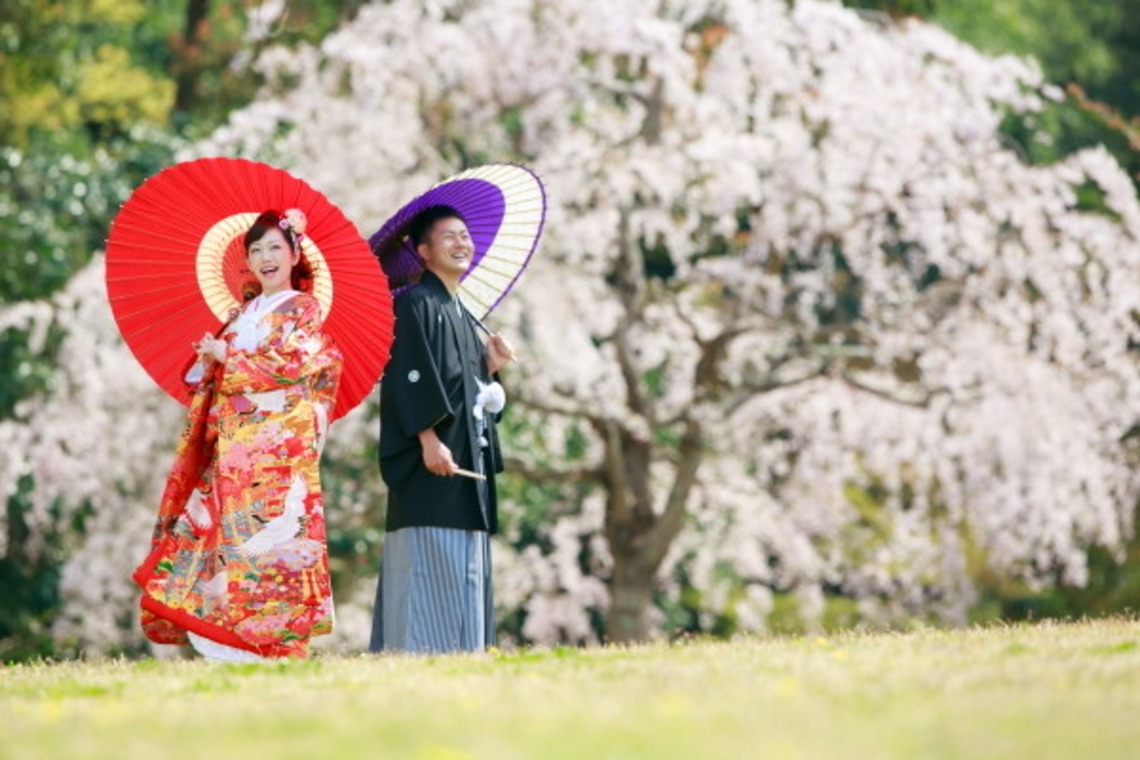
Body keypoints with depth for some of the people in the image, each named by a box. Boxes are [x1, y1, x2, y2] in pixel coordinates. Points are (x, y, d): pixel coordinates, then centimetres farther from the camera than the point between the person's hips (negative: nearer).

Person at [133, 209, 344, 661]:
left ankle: (272, 641, -13)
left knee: (269, 531, -13)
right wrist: (208, 359, 0)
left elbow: (293, 365, -10)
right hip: (232, 441, 6)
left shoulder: (303, 310, 3)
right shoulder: (242, 314, 22)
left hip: (279, 442, -6)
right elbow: (209, 379, 22)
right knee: (225, 527, -1)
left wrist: (226, 357, -6)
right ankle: (228, 643, 0)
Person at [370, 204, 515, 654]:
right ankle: (420, 656, -15)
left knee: (464, 570, 7)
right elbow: (409, 376, -16)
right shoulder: (415, 303, -6)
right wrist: (429, 438, -24)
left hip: (468, 459, 9)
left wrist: (488, 366, 8)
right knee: (430, 565, -13)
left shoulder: (461, 314, 21)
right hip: (433, 460, -9)